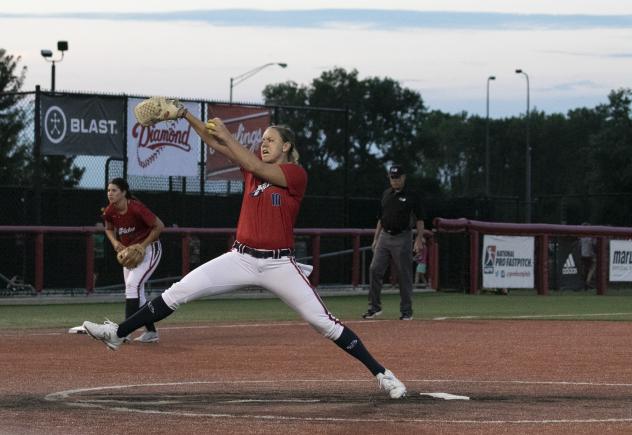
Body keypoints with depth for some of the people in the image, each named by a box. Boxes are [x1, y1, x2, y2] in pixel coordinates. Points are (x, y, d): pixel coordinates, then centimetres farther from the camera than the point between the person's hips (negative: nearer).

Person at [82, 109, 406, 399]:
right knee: (178, 293, -6)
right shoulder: (252, 168, 10)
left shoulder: (296, 173, -5)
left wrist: (227, 136, -19)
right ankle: (118, 334, -3)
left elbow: (258, 168, -21)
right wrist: (186, 115, -10)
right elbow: (214, 143, 2)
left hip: (279, 264, -4)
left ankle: (380, 373, -1)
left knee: (322, 321, -8)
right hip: (241, 258, 4)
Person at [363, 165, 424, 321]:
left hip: (402, 238, -5)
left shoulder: (410, 196, -3)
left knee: (404, 275, -2)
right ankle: (374, 307, 4)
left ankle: (406, 311, 6)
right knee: (374, 270, -4)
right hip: (384, 236, 5)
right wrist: (376, 239, 15)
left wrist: (419, 239, -14)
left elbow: (419, 220, -4)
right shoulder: (386, 194, 13)